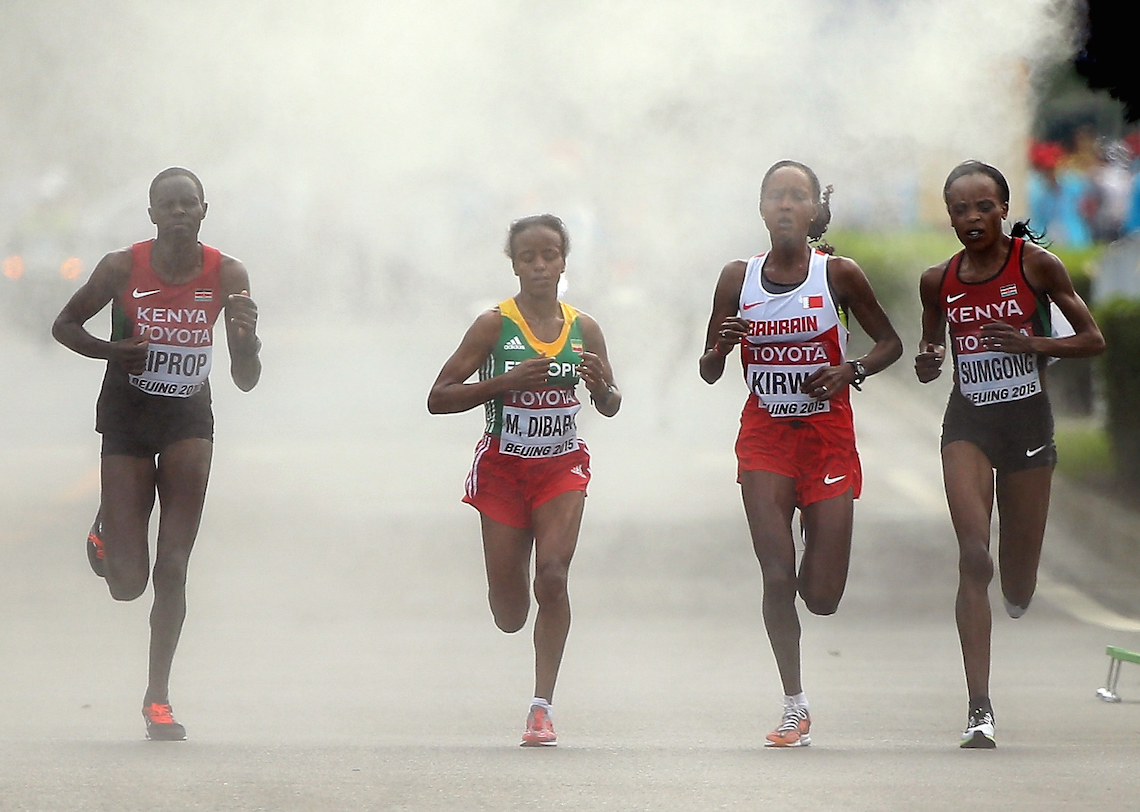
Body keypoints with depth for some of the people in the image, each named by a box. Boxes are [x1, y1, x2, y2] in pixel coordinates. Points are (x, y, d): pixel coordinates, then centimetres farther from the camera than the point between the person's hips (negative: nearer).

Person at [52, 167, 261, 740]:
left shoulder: (228, 277, -6)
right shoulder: (122, 268, -10)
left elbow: (246, 382, -2)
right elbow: (64, 325, 3)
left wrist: (247, 338, -24)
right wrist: (109, 350, -17)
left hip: (189, 418, 1)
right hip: (126, 416, -1)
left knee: (173, 568, -7)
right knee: (128, 583, -3)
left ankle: (158, 697, 4)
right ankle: (106, 532, 34)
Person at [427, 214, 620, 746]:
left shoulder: (583, 329, 0)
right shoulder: (494, 326, -8)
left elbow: (610, 407, 12)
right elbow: (439, 399, -10)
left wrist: (599, 384, -12)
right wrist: (506, 382, -22)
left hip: (562, 467, 1)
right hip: (503, 466, -1)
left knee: (552, 575, -19)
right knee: (509, 616, 3)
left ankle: (542, 706, -12)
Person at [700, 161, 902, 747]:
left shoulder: (838, 275, -3)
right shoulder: (738, 278, 2)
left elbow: (889, 342, 6)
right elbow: (709, 372, 6)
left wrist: (850, 370, -13)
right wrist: (721, 347, -17)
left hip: (827, 435, -1)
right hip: (764, 438, 1)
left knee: (822, 598, -2)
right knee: (776, 577, -10)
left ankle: (819, 552, 36)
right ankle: (794, 705, 2)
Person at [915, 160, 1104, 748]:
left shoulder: (1035, 264, -5)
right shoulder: (939, 281, 2)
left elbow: (1092, 339, -2)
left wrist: (1032, 343, -18)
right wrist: (927, 363, -7)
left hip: (1028, 419, -1)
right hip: (967, 423, 1)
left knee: (1018, 589, 7)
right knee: (973, 556, -18)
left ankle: (1016, 593, 48)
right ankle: (979, 709, -18)